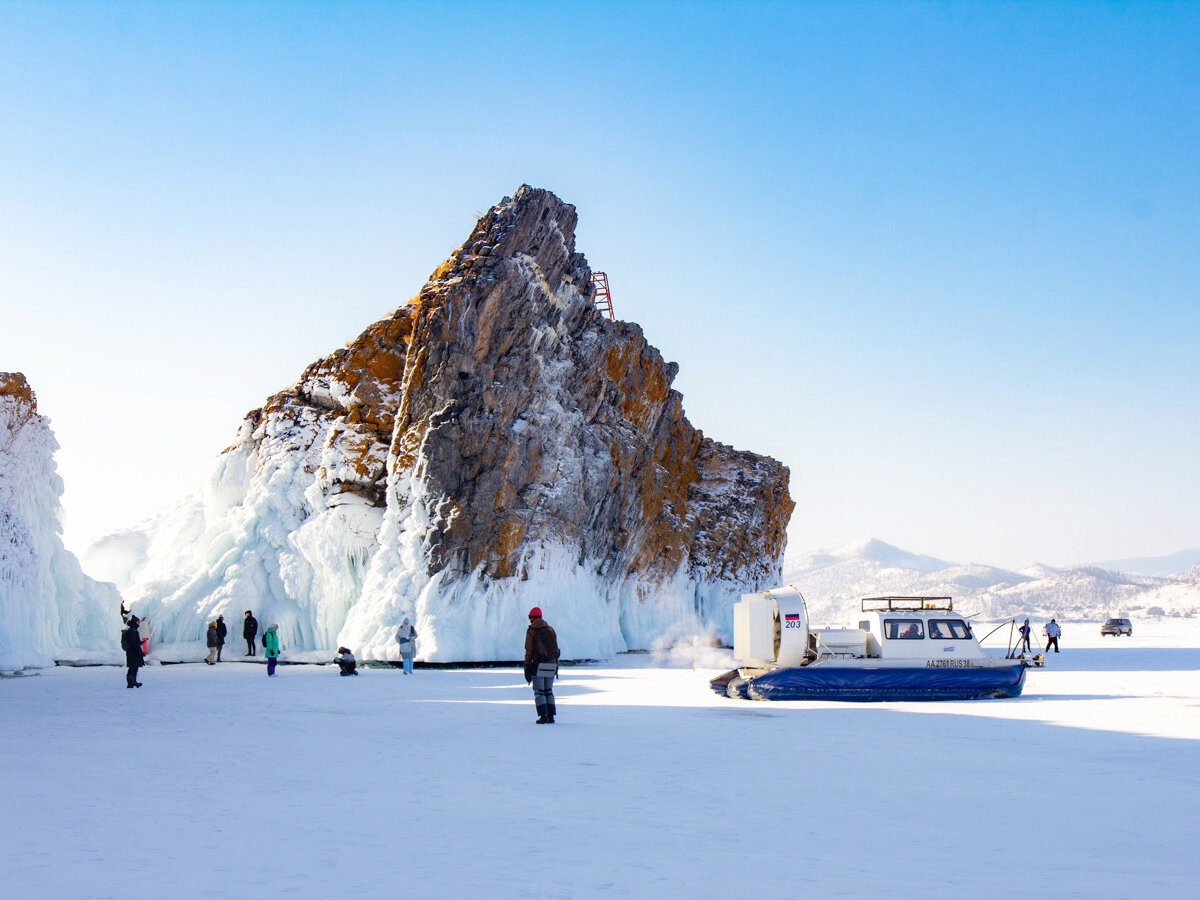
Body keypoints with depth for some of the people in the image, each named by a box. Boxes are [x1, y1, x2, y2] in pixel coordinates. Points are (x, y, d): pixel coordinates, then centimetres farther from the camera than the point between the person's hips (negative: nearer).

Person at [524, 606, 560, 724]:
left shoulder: (531, 631, -3)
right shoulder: (551, 630, 10)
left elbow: (529, 651, -6)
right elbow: (556, 649, 9)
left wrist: (527, 667, -3)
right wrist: (555, 665, 14)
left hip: (539, 665, -5)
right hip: (551, 665, 5)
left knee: (539, 692, 2)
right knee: (548, 691, 14)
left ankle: (543, 716, -5)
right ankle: (551, 716, 9)